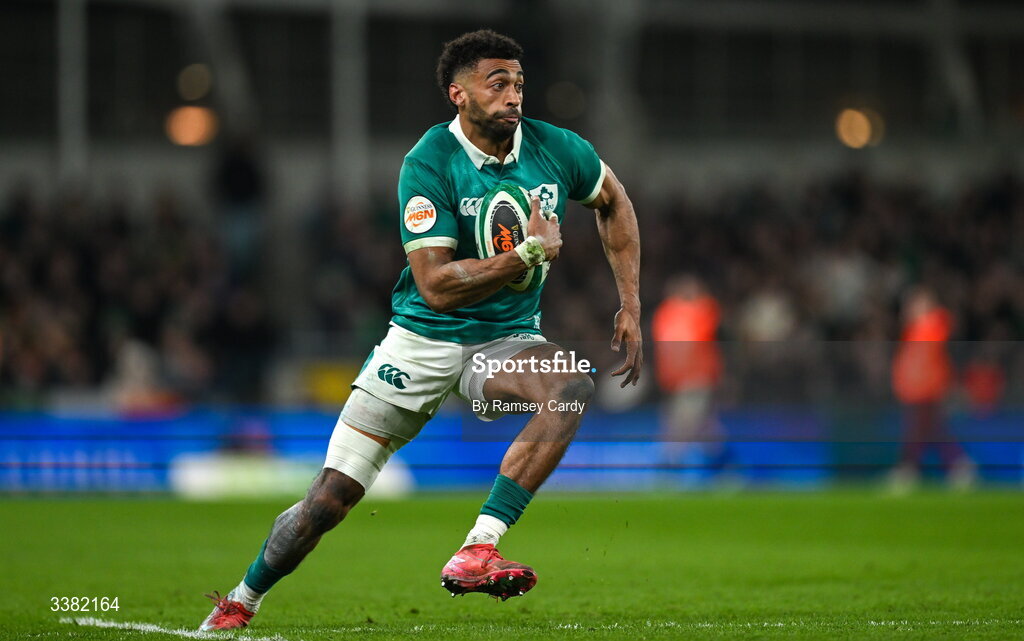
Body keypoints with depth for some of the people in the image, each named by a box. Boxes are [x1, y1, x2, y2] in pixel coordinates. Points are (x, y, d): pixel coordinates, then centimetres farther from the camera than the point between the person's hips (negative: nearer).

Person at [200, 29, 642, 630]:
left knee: (574, 385, -33)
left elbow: (615, 201, 17)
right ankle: (239, 603, 22)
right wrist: (529, 253, -26)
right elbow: (436, 285, -22)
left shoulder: (556, 150, -5)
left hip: (506, 340, 3)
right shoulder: (429, 163, -16)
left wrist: (631, 305, 11)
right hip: (423, 339, -3)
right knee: (332, 497, -4)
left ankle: (478, 551, -34)